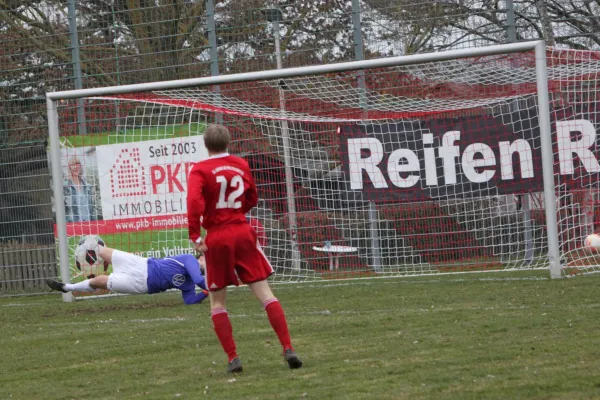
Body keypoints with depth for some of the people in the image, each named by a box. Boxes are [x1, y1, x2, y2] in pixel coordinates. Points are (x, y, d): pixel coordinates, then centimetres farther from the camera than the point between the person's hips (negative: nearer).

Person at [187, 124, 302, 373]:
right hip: (243, 233, 2)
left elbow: (194, 200, -22)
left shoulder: (200, 170, -5)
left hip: (217, 239, -2)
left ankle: (232, 358, 2)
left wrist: (195, 235, -18)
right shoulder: (242, 166, 7)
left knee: (217, 303, 10)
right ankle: (288, 349, -9)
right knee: (264, 293, 2)